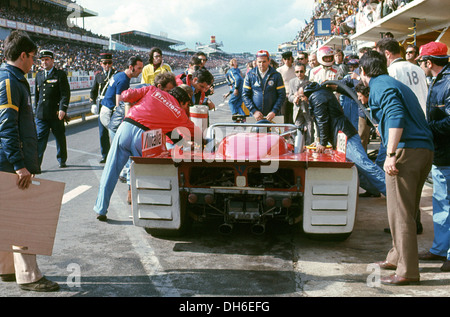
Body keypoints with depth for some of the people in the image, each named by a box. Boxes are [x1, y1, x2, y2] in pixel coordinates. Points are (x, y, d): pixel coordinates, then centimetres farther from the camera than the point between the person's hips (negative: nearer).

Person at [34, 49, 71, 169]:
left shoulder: (60, 74, -2)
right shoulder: (39, 75, 14)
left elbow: (65, 93, -9)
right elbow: (37, 94, 21)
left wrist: (63, 109, -19)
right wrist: (36, 110, 17)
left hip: (56, 114, -4)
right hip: (41, 114, 4)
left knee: (60, 137, 9)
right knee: (40, 138, -1)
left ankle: (62, 160, 23)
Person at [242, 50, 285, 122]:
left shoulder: (276, 75, 3)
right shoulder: (250, 75, 5)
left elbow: (282, 95, 2)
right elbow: (245, 95, 4)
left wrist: (274, 111, -9)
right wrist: (254, 111, -7)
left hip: (272, 116, 0)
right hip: (255, 115, 1)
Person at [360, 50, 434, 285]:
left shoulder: (380, 86, -3)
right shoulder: (397, 84, 25)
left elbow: (397, 116, -19)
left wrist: (390, 155, -23)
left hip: (406, 151, -10)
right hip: (425, 150, 10)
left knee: (400, 213, -6)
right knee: (406, 210, 18)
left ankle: (407, 271, -2)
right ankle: (397, 257, 29)